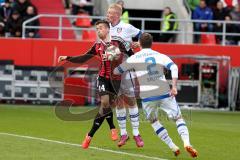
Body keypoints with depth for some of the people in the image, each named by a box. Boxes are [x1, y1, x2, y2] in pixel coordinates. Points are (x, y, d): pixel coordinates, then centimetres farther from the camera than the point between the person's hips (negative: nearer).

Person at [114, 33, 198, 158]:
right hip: (165, 93, 0)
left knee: (153, 121, 22)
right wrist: (174, 87, -12)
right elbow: (174, 67, -7)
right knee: (178, 118, 11)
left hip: (147, 96, 0)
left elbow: (116, 71, 12)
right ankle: (187, 143, -13)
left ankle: (173, 147, 13)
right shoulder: (160, 56, 10)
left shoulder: (134, 58, 8)